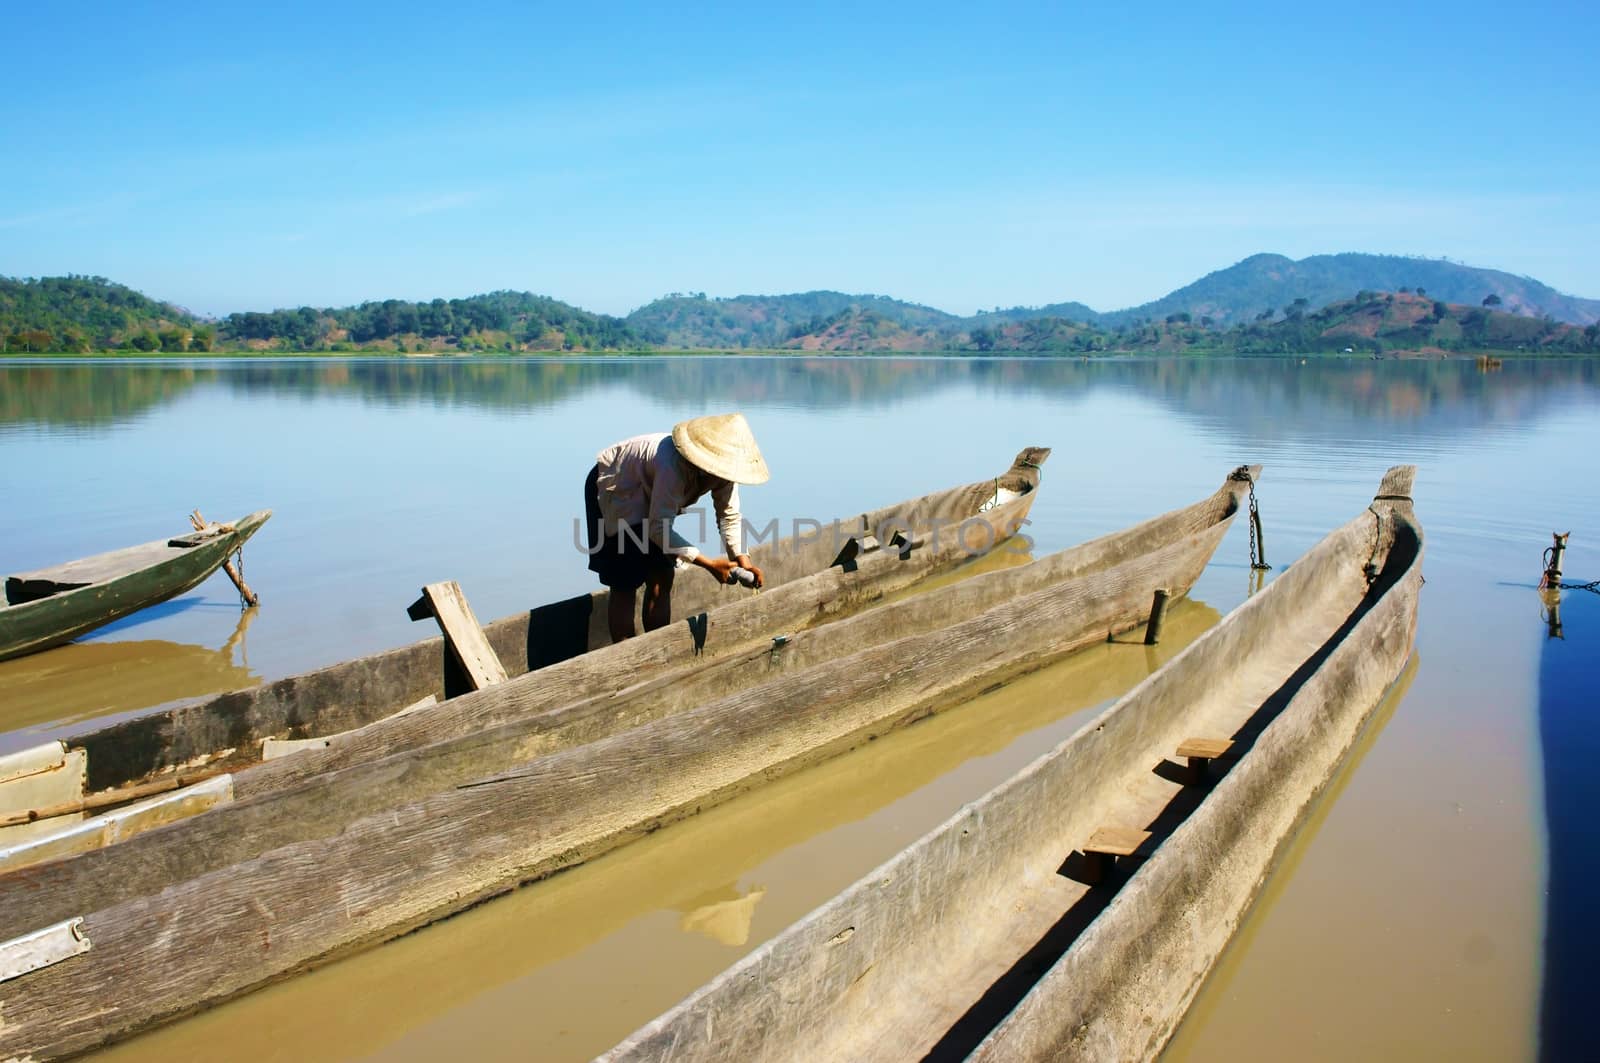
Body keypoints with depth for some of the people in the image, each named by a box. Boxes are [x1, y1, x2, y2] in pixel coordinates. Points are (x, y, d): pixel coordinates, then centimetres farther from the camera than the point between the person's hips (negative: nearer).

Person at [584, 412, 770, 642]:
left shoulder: (724, 468, -17)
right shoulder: (673, 467, -41)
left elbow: (729, 515, -8)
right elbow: (659, 527, -35)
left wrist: (741, 558, -25)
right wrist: (708, 564, -37)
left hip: (648, 497, 8)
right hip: (613, 494, -8)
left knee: (662, 579, 5)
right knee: (625, 586, -9)